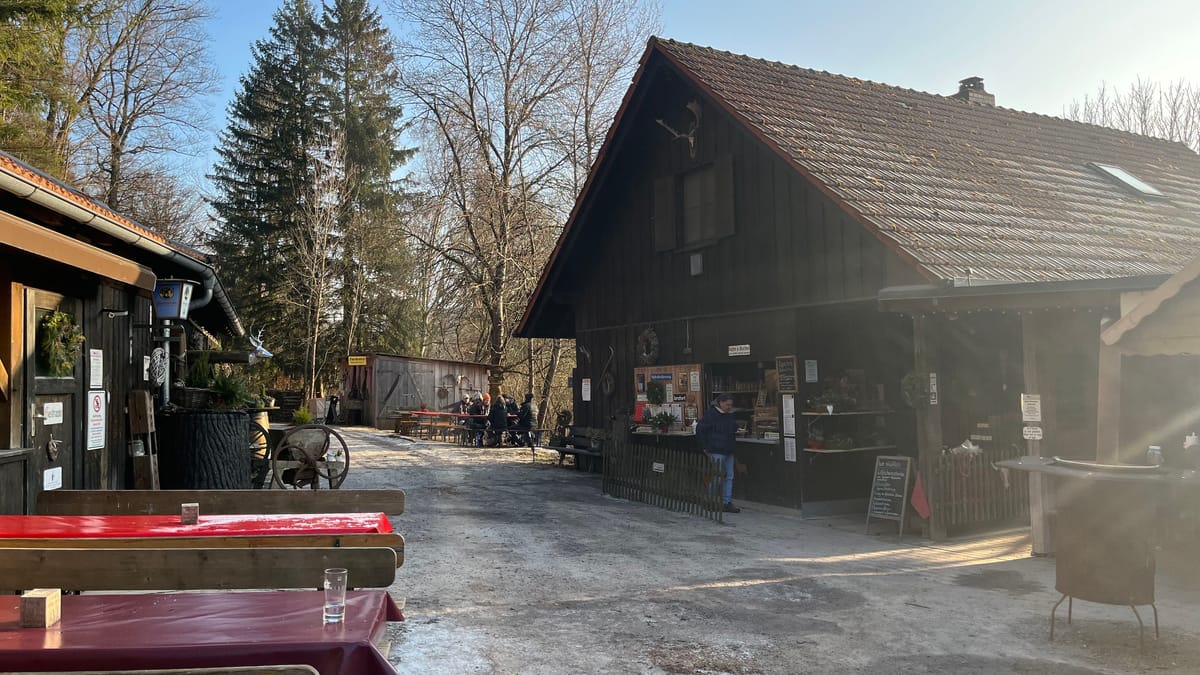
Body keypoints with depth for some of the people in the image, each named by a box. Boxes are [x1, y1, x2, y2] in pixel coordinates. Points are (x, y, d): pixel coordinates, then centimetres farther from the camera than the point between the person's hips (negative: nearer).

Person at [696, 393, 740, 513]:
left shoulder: (730, 415, 12)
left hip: (728, 452, 8)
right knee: (717, 477, -5)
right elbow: (699, 430, -12)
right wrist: (705, 447, -10)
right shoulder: (711, 414, -12)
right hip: (716, 452, -8)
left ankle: (727, 503, 15)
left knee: (729, 477, 8)